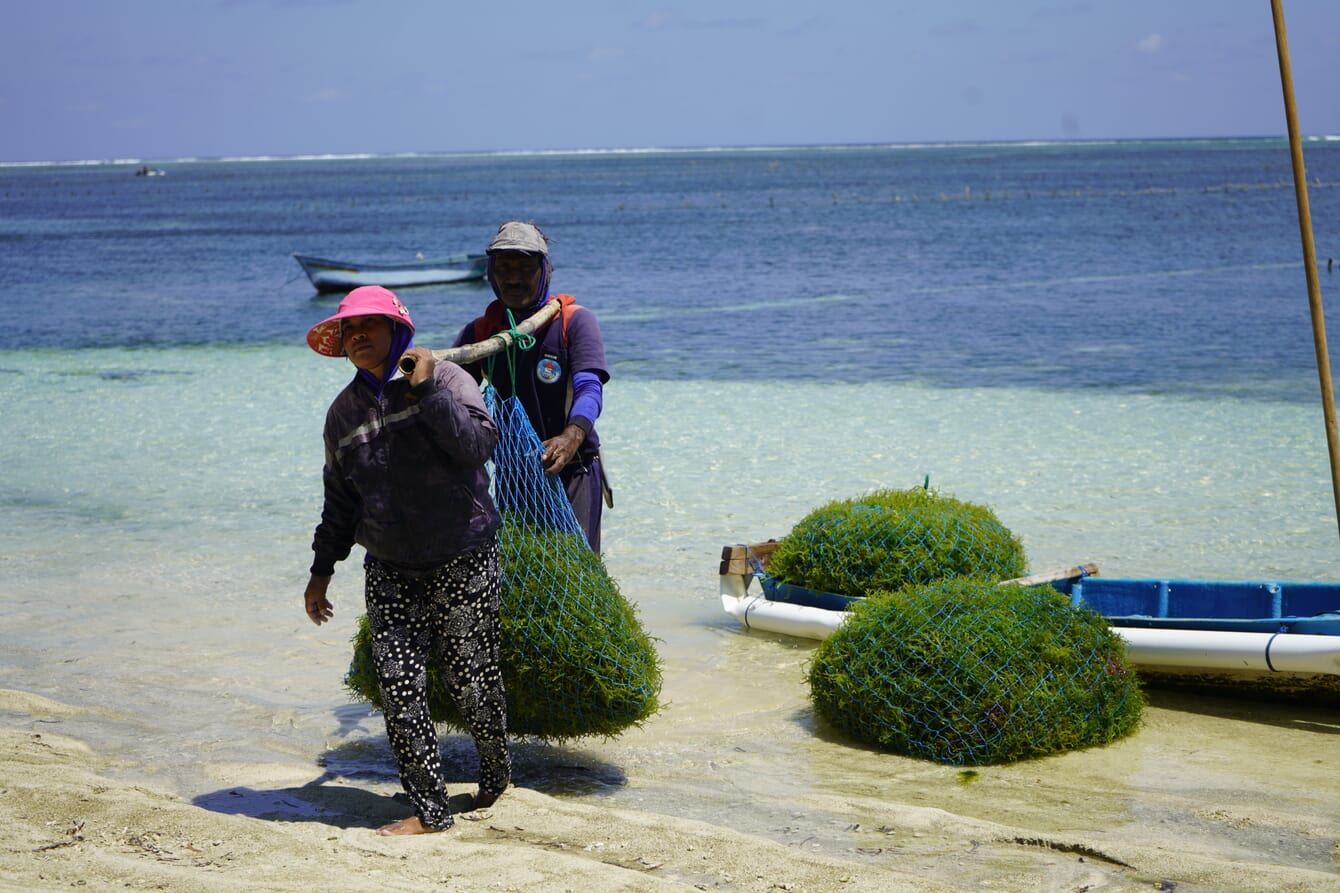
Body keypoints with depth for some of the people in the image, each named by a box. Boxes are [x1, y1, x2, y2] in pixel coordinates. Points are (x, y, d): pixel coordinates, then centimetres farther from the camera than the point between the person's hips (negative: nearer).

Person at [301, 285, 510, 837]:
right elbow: (340, 499, 19)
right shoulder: (345, 411, 10)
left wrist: (426, 389, -19)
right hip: (389, 569, 4)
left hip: (463, 562, -4)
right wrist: (322, 570, 19)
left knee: (469, 678, 1)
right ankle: (429, 807, -1)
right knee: (399, 685, -7)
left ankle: (496, 769, 30)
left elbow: (479, 445, -18)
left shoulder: (444, 378, -4)